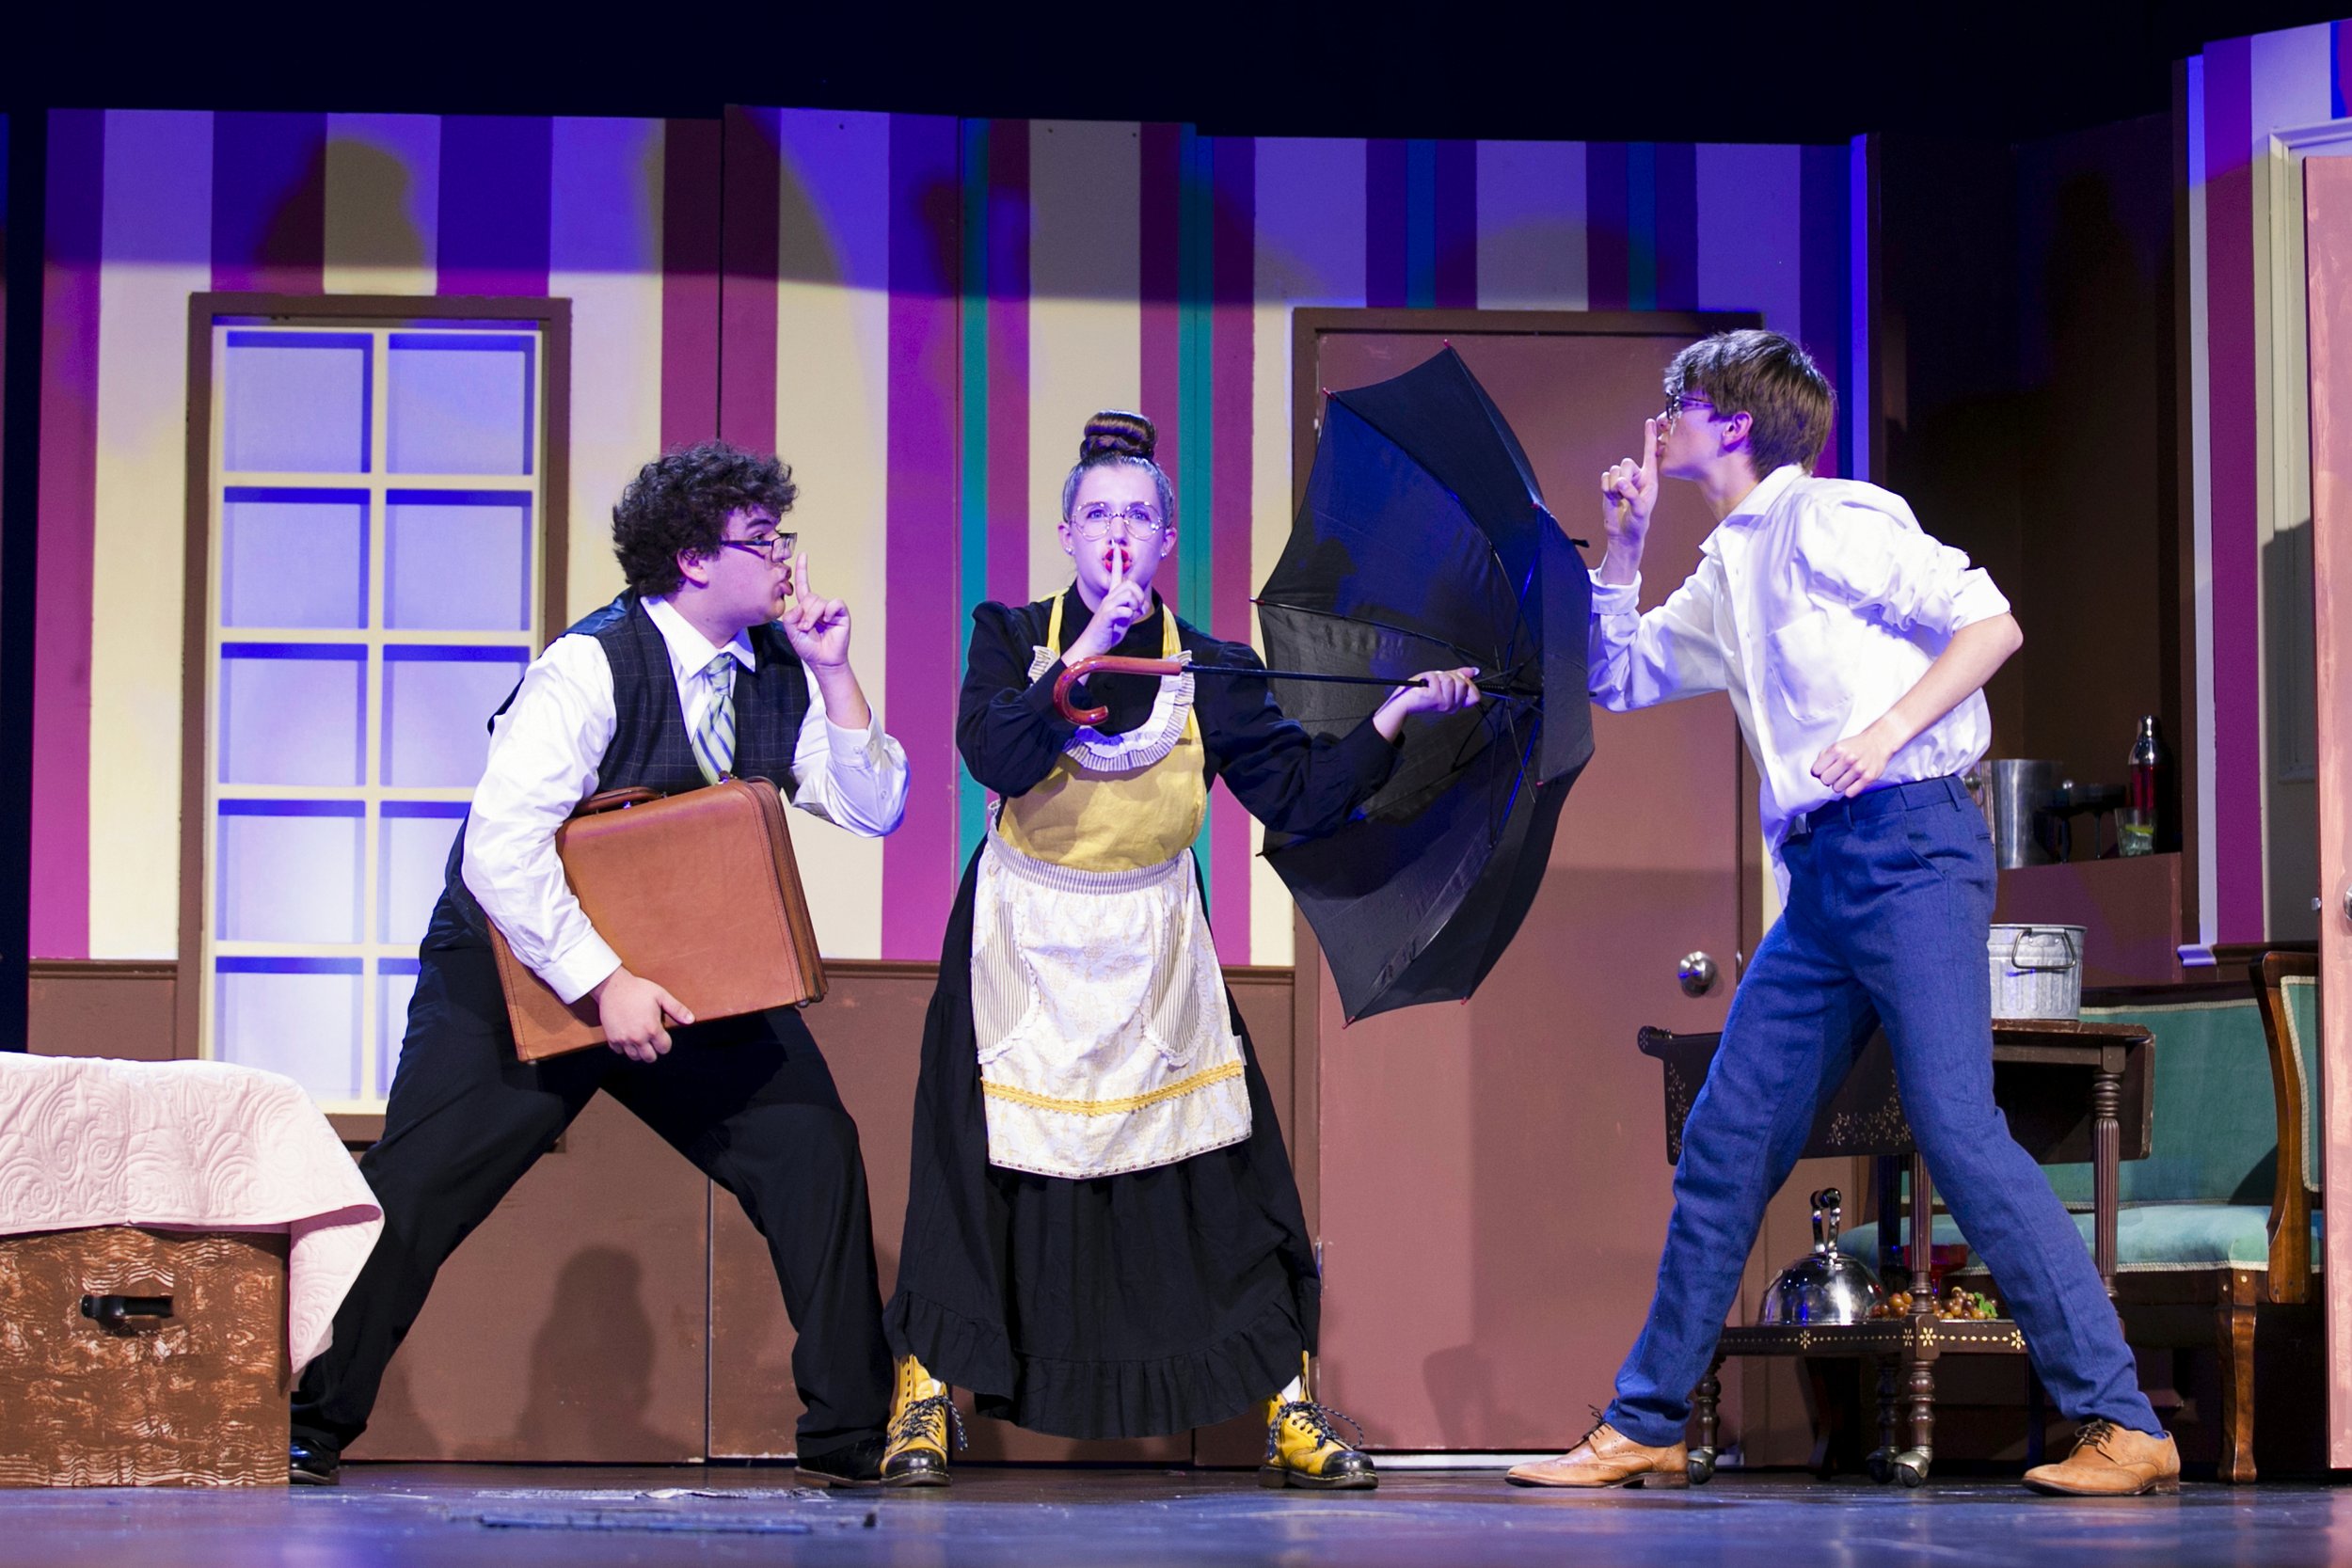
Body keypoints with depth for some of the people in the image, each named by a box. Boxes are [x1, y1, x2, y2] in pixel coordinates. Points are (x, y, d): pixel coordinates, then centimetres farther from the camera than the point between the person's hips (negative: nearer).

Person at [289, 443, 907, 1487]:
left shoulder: (778, 674, -2)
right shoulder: (593, 667, -22)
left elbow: (876, 811, -2)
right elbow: (499, 852, -28)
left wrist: (832, 672, -14)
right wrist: (602, 983, -32)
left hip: (689, 971, 5)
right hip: (526, 966, -5)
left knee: (813, 1146, -7)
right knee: (415, 1190, -7)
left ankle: (851, 1430, 3)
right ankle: (312, 1423, 9)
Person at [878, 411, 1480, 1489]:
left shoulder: (1210, 671, -3)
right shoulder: (1013, 638, -5)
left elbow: (1299, 796, -6)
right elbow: (995, 756, -23)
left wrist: (1394, 718, -16)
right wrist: (1088, 650, -27)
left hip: (1152, 956, 1)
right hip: (1021, 950, -1)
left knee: (1218, 1176, 0)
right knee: (980, 1173, -2)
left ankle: (1287, 1413, 9)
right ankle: (925, 1401, 11)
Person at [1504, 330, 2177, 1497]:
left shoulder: (1825, 519, -4)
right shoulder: (1726, 572, 21)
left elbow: (1992, 622, -9)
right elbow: (1616, 678, 30)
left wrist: (1890, 728, -21)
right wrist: (1621, 544, 18)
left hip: (1908, 842, -9)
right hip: (1822, 875, 9)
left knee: (1956, 1126, -18)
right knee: (1724, 1142, 8)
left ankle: (2120, 1424, -17)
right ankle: (1644, 1425, 15)